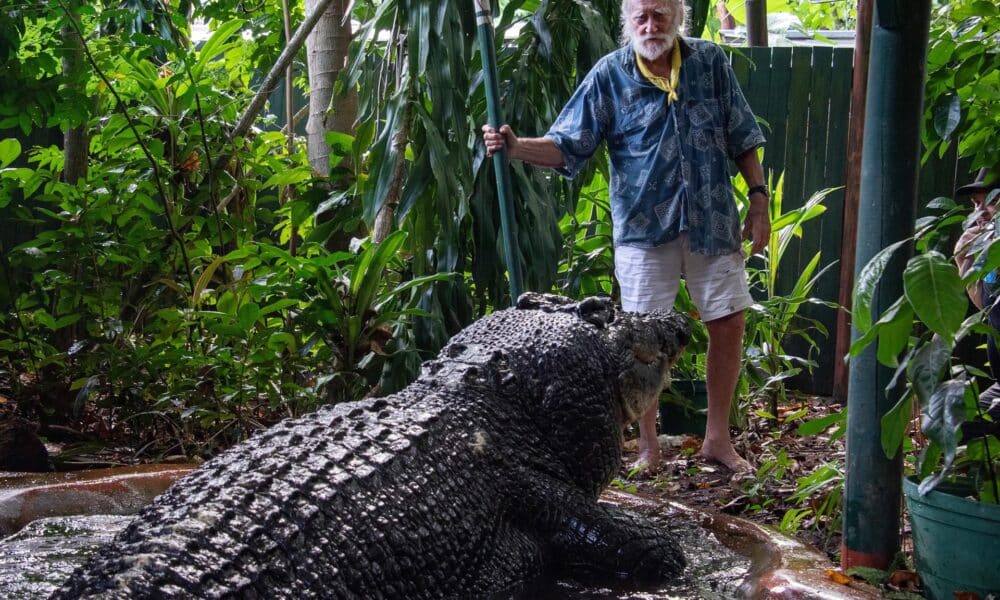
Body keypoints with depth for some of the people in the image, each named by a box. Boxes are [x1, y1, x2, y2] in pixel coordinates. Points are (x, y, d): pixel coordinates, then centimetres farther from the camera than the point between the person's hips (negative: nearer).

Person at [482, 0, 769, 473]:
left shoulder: (710, 62, 2)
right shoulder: (609, 76, -4)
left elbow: (742, 140, 8)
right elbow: (567, 146, -7)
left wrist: (758, 197, 3)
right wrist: (516, 147, -23)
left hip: (713, 221, 2)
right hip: (644, 226, -2)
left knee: (728, 324, 6)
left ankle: (717, 438, 22)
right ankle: (648, 446, 18)